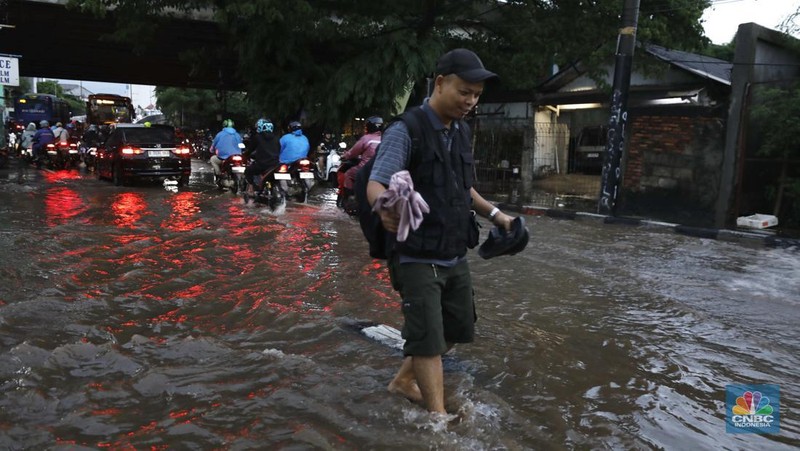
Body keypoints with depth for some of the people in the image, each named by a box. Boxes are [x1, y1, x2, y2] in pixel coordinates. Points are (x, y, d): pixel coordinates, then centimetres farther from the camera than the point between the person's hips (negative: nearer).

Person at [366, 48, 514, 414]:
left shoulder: (462, 132, 10)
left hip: (454, 256, 8)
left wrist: (493, 213, 10)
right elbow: (376, 183, -25)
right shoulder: (406, 131, -14)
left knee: (457, 329, 17)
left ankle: (403, 380, 37)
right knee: (428, 338, -7)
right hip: (417, 257, -8)